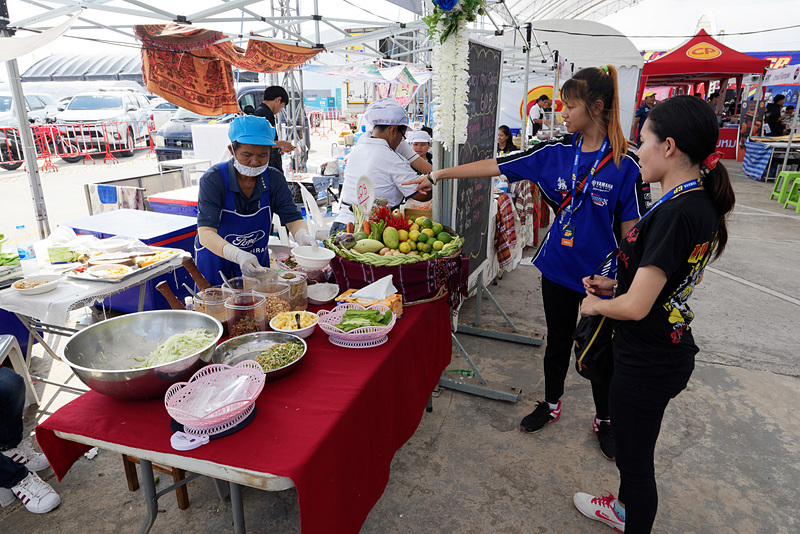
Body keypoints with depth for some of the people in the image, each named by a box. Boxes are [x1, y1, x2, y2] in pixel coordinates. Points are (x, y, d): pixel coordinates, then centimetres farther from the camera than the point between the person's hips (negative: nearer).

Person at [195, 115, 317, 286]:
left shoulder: (274, 179, -11)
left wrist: (302, 236, -37)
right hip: (215, 263, -3)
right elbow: (206, 233, -31)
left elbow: (292, 218, -13)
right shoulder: (213, 179, -22)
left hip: (256, 261, 3)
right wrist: (237, 255, -50)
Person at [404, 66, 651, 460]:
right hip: (558, 268, 3)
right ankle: (551, 404, 42)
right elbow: (494, 166, -2)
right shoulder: (554, 153, -2)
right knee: (558, 341, 19)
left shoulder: (624, 164, -13)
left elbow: (631, 230, -9)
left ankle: (604, 420, 38)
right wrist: (439, 175, -3)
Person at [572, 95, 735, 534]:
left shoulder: (676, 213, -27)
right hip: (669, 347, 10)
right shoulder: (701, 204, 3)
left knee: (635, 456, 12)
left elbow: (635, 306, -27)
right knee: (631, 444, 29)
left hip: (648, 361, -10)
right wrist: (616, 284, 6)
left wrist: (595, 304, -8)